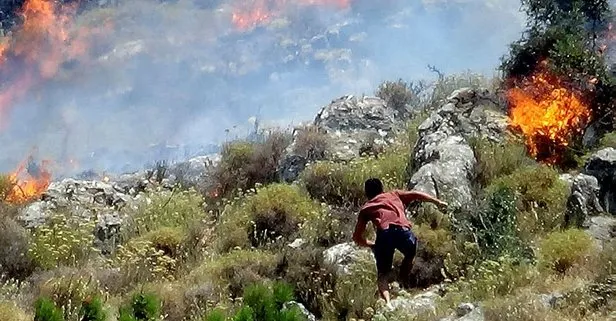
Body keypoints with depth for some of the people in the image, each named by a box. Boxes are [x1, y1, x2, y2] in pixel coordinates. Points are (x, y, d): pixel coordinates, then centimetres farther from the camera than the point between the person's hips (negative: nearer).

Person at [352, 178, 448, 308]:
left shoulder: (365, 209, 29)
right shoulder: (394, 194, 33)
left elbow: (357, 238, 24)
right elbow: (416, 195, 20)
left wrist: (371, 245, 40)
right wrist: (437, 201, 25)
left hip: (383, 235, 0)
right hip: (403, 231, 1)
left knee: (383, 274, 11)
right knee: (411, 254, 34)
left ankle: (387, 302, -12)